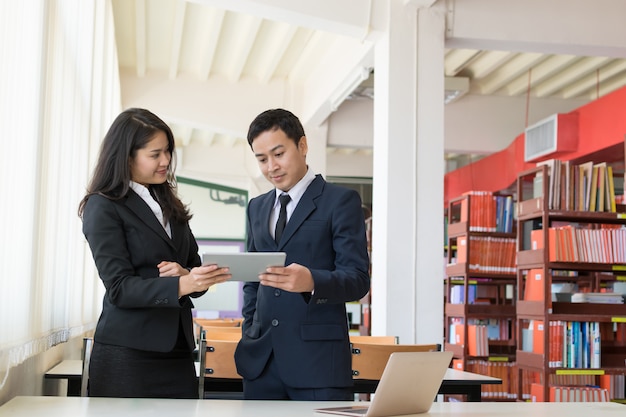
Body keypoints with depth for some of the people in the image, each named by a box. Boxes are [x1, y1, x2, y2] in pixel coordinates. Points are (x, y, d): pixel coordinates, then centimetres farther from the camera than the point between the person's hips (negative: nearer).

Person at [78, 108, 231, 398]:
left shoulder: (169, 205, 15)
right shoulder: (103, 207, -4)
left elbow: (195, 269, 15)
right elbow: (119, 287, -13)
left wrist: (186, 275, -9)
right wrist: (182, 285, -27)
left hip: (177, 350, 5)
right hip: (127, 355, -5)